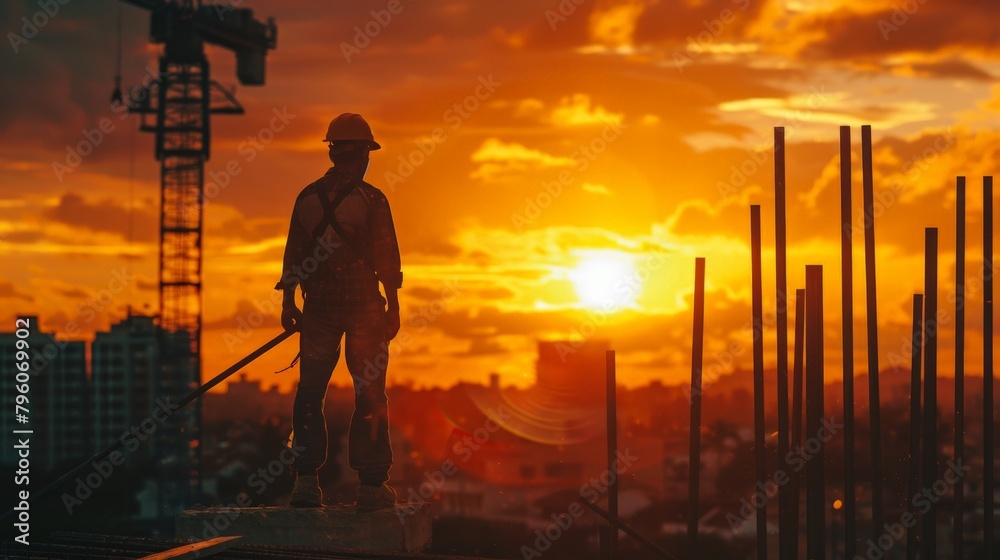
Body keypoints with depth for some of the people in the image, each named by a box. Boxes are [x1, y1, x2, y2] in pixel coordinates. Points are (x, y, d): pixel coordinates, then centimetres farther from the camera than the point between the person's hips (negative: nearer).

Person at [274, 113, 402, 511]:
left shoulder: (308, 197, 4)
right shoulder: (371, 200, -7)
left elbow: (293, 253, 6)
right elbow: (387, 258, -7)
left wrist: (288, 302, 12)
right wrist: (393, 307, -1)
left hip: (318, 307, 3)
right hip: (364, 305, -3)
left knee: (310, 392, 8)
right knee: (369, 395, 2)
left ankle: (306, 481, 3)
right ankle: (371, 485, 3)